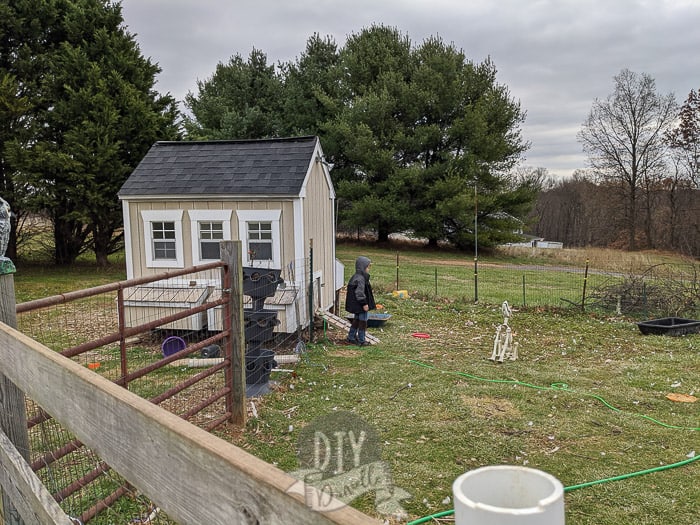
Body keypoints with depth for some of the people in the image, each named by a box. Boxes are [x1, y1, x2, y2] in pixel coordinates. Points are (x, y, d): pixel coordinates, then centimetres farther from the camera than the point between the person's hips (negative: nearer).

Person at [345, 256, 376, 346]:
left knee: (356, 320, 19)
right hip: (361, 305, -10)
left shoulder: (355, 277, 11)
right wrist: (364, 304, -21)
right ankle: (361, 340, 8)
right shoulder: (360, 279, -22)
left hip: (356, 305, 10)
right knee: (363, 321, 0)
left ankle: (351, 337, 27)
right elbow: (359, 293, -26)